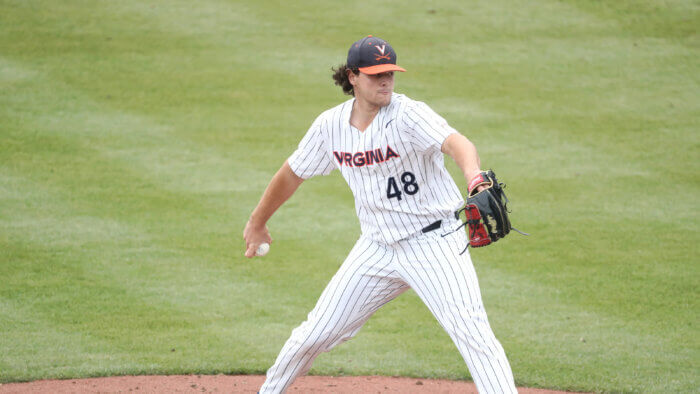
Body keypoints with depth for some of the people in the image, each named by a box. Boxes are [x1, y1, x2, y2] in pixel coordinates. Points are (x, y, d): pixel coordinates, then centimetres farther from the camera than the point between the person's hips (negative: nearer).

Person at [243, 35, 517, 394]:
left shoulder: (408, 115, -19)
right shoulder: (331, 126, -3)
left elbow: (455, 142, -39)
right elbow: (292, 174, 14)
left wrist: (474, 176, -62)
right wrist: (257, 223, 25)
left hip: (434, 241, -4)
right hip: (378, 247, 4)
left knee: (472, 333, -19)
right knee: (315, 334, 8)